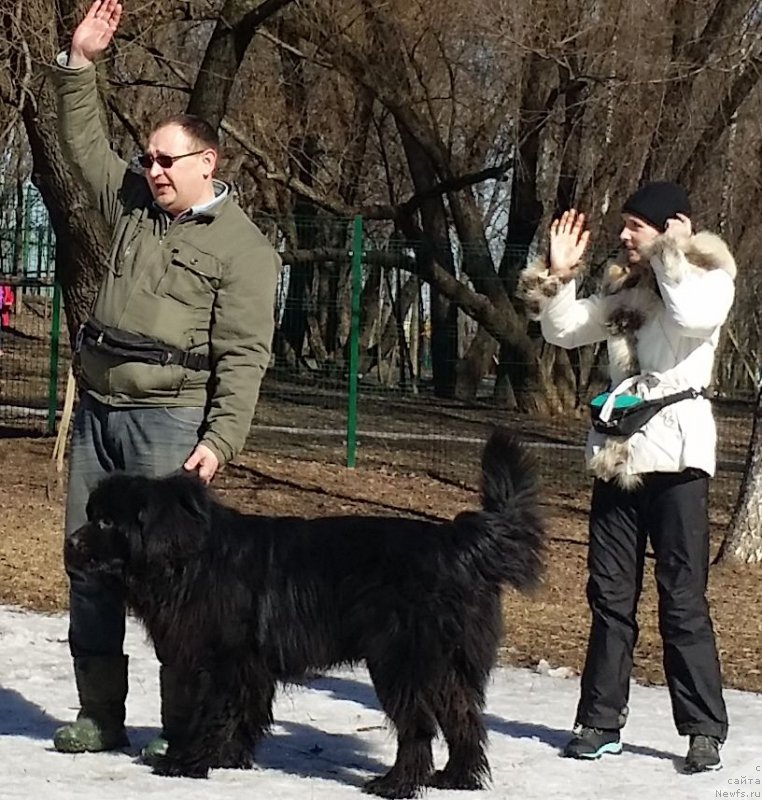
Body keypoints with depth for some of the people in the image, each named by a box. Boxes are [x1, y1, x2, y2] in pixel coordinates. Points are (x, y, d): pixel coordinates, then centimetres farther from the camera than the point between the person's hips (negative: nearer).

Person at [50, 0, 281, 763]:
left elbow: (243, 357, -11)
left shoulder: (241, 247, -7)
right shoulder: (132, 202, 12)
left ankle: (183, 722, -3)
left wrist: (219, 440, -18)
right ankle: (99, 713, 16)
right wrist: (78, 65, 12)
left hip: (168, 419, -7)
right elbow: (83, 142, 24)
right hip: (97, 408, 7)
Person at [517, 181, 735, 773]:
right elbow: (563, 330, 15)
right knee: (610, 595, 9)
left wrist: (671, 254, -16)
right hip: (617, 453, 7)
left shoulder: (708, 277, -4)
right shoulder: (623, 288, 14)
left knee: (683, 599, -5)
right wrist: (558, 275, 2)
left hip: (676, 453, -6)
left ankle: (705, 730, 2)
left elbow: (694, 318, -26)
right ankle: (601, 721, 16)